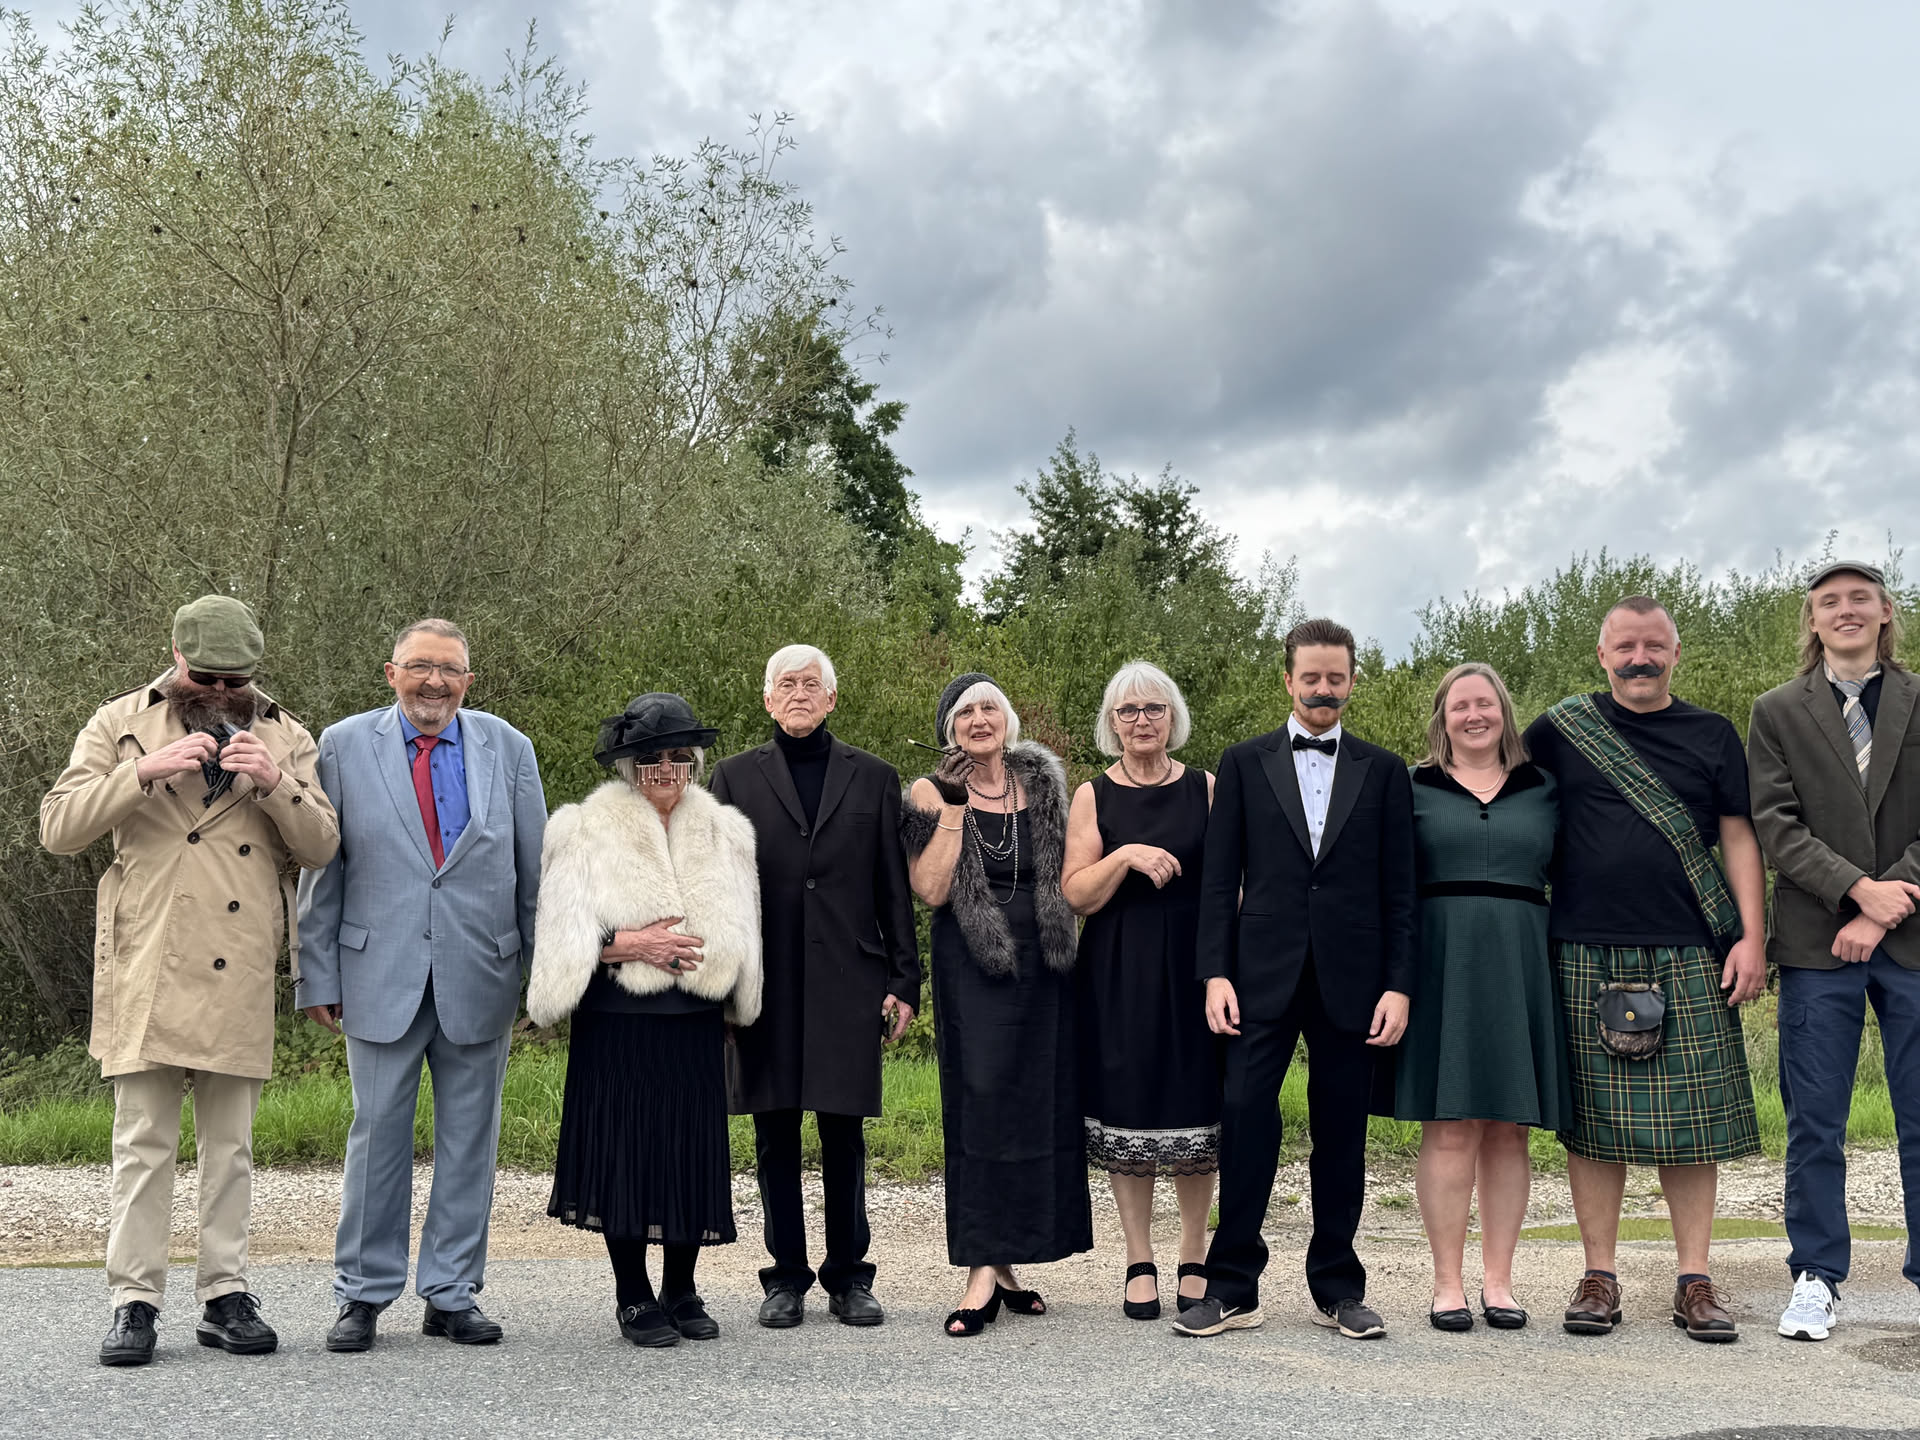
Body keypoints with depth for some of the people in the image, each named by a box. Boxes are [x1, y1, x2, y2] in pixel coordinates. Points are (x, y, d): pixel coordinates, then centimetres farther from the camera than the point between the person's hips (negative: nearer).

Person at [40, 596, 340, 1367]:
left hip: (239, 976, 2)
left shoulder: (284, 736, 12)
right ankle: (134, 1301, 5)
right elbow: (59, 827, -4)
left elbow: (322, 845, 3)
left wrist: (274, 782, -14)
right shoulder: (122, 723, 6)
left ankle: (225, 1295, 15)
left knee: (230, 1143, 8)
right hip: (147, 969, -2)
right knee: (143, 1140, -1)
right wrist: (145, 771, -16)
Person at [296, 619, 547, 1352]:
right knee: (377, 1132, 3)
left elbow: (533, 871, 8)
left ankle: (452, 1295, 18)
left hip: (480, 975, 1)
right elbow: (321, 871, 3)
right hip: (381, 974, -1)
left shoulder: (507, 749, 5)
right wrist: (318, 975, 0)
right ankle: (363, 1293, 16)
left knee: (469, 1138, 7)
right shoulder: (343, 746, 2)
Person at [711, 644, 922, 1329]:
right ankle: (786, 1277, 16)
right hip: (765, 984, 0)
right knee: (775, 1138, 5)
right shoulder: (735, 777, 9)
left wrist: (904, 982, 3)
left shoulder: (873, 777, 10)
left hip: (847, 982, 0)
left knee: (844, 1136, 4)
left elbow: (894, 888, 8)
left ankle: (848, 1277, 15)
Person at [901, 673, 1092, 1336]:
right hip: (973, 969, -4)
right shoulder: (932, 793, -2)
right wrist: (955, 809, -14)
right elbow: (931, 889, -12)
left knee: (1038, 1107, 5)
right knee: (983, 1105, -9)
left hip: (1043, 966, 4)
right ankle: (985, 1270, -7)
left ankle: (1007, 1261, 15)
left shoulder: (1040, 783, 9)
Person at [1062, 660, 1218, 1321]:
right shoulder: (1094, 796, 4)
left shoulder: (1205, 789, 6)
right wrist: (1126, 856, -17)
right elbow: (1076, 895, -1)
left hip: (1193, 966, 1)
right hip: (1119, 974, 0)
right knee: (1127, 1113, 1)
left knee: (1197, 1110, 3)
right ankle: (1139, 1264, 12)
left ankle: (1194, 1260, 15)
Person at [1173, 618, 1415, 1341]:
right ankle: (1232, 1288, 3)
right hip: (1264, 975, -1)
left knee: (1341, 1133, 6)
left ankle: (1337, 1288, 18)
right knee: (1245, 1119, -6)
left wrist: (1398, 984, -2)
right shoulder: (1244, 763, 8)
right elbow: (1219, 878, 5)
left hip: (1351, 979, 1)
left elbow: (1399, 889, 6)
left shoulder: (1384, 771, 9)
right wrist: (1216, 973, -4)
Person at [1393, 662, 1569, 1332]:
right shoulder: (1414, 790, 8)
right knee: (1450, 1127, -4)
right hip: (1442, 966, -2)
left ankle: (1499, 1280, 11)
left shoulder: (1543, 790, 13)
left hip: (1522, 968, 2)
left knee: (1508, 1127, 4)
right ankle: (1447, 1282, 3)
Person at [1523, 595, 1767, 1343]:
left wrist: (1751, 937, -1)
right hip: (1587, 953, 0)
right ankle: (1599, 1276, 10)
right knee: (1594, 1118, 2)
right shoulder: (1560, 731, 8)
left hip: (1689, 958, 1)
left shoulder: (1711, 735, 11)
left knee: (1689, 1119, 1)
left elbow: (1738, 838, 9)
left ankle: (1695, 1281, 9)